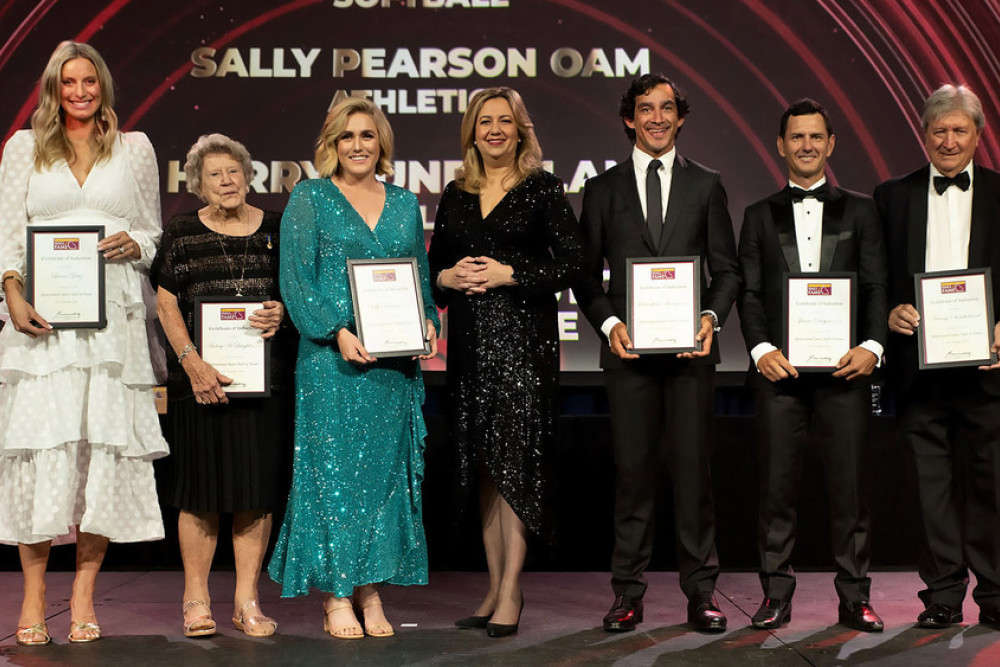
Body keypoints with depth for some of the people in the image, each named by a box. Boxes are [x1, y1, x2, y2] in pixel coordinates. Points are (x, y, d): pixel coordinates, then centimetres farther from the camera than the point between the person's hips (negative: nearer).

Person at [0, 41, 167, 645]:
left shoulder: (135, 148, 17)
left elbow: (153, 233, 18)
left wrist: (132, 244, -5)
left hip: (113, 314, 1)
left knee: (106, 443, -5)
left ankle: (84, 596, 2)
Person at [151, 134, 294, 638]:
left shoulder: (276, 229, 9)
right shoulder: (182, 233, 6)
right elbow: (166, 305, 2)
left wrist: (283, 313, -9)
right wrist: (192, 362, -10)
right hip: (200, 378, -1)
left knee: (257, 490, 2)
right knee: (201, 490, -1)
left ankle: (247, 601, 11)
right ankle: (196, 599, 11)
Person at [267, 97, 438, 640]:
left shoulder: (405, 203, 15)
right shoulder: (310, 198, 3)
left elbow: (422, 274, 18)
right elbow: (296, 278, -4)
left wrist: (428, 321, -1)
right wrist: (337, 331, -15)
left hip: (396, 362, 4)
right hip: (333, 359, -4)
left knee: (386, 468, 4)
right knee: (334, 467, -4)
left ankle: (371, 590, 12)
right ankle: (336, 597, 3)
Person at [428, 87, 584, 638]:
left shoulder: (542, 189, 0)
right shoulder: (456, 195, 14)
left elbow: (571, 262, -6)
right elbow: (433, 264, 18)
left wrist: (509, 274, -13)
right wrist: (447, 277, -4)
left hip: (524, 337, -5)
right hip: (469, 339, 5)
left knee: (514, 458, -9)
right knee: (482, 463, 7)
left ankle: (511, 592, -6)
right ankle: (495, 587, 14)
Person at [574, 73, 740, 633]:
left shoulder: (706, 185, 11)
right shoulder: (603, 189, 10)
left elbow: (727, 268, 9)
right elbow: (587, 274, 9)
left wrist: (712, 318, -8)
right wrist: (609, 324, -7)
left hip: (691, 347, 0)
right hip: (629, 348, 0)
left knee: (693, 465, 0)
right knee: (633, 467, 1)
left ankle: (701, 591, 7)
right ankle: (629, 592, 8)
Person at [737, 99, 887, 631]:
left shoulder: (860, 211, 13)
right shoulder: (760, 216, 14)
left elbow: (876, 287, 6)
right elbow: (749, 293, 8)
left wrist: (871, 346, -9)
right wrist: (760, 349, -8)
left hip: (844, 367, 0)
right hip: (779, 368, 1)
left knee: (849, 482, 0)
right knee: (777, 483, 1)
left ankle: (854, 598, 9)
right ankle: (776, 594, 10)